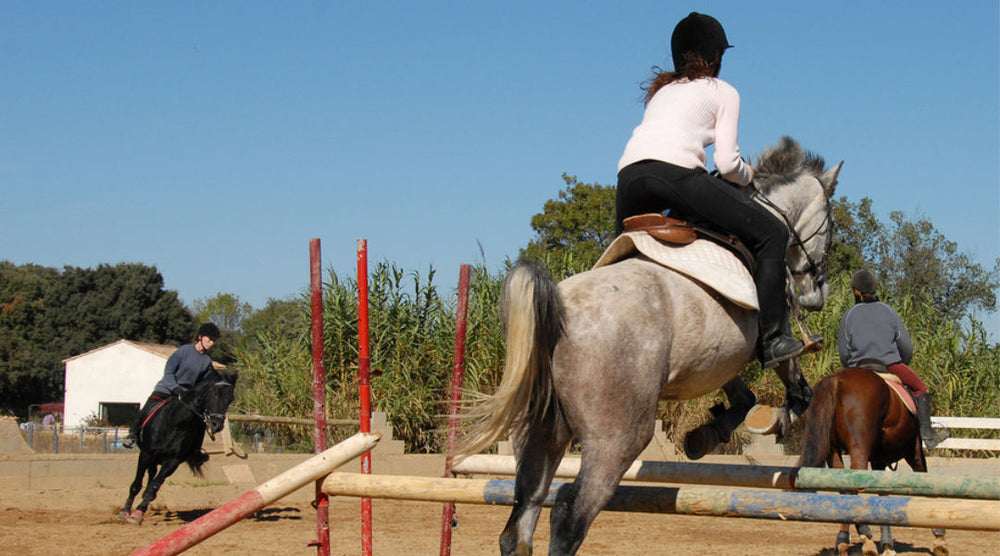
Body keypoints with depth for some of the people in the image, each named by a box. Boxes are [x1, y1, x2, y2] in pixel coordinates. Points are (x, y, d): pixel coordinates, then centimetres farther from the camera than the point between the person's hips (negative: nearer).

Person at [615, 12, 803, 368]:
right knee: (771, 234, 2)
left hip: (628, 173, 6)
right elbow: (727, 163, 7)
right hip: (677, 170, -6)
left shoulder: (659, 90, 34)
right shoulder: (723, 92, 18)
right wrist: (748, 176, 29)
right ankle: (771, 338, -7)